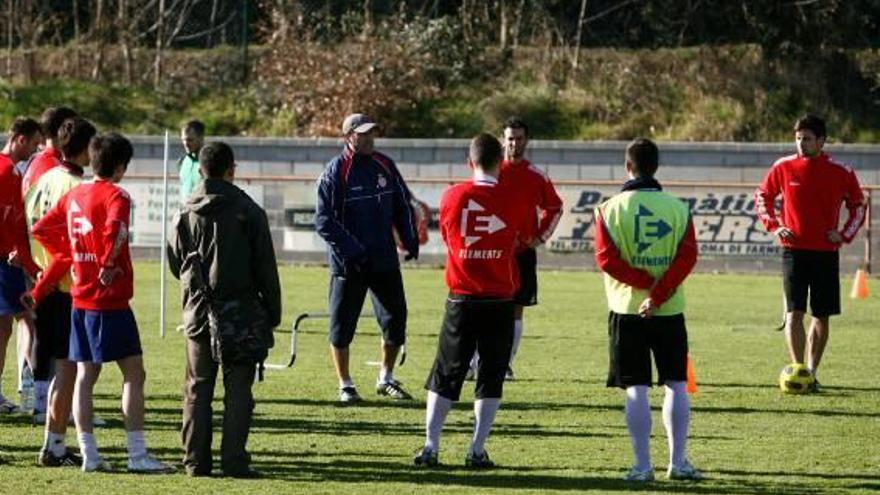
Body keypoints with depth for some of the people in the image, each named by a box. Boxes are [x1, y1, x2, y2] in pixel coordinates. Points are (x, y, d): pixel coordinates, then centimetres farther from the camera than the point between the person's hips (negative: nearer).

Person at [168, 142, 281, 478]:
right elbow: (265, 267, -4)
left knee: (198, 387, 9)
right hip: (240, 309, -3)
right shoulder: (248, 211, -6)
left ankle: (196, 460, 7)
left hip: (198, 309, 3)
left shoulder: (186, 213, 3)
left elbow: (175, 262, 10)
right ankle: (234, 460, -5)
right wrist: (273, 312, 3)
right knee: (238, 389, 0)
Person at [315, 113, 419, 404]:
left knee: (395, 319, 7)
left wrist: (410, 240, 4)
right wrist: (352, 251, -21)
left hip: (385, 260, 5)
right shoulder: (335, 172, -11)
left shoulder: (385, 166, 7)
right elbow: (324, 221, -14)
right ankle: (345, 385, 13)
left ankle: (386, 379, 24)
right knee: (342, 325, 1)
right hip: (347, 264, -5)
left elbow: (402, 205, 16)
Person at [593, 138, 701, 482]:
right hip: (670, 311, 1)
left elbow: (606, 258, -12)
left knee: (636, 390, 1)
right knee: (675, 386, 10)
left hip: (627, 311, -1)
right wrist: (659, 294, -14)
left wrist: (646, 283, -10)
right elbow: (688, 257, -9)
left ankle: (642, 465, 0)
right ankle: (678, 462, 11)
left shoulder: (611, 208, -3)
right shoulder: (678, 208, 1)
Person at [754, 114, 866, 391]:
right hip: (794, 251, -1)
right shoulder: (783, 168, 0)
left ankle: (811, 372, 17)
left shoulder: (840, 173, -1)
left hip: (826, 252, 1)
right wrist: (773, 226, -1)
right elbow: (762, 197, 13)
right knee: (794, 313, -12)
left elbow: (858, 206, 12)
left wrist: (845, 234, -2)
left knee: (822, 316, 6)